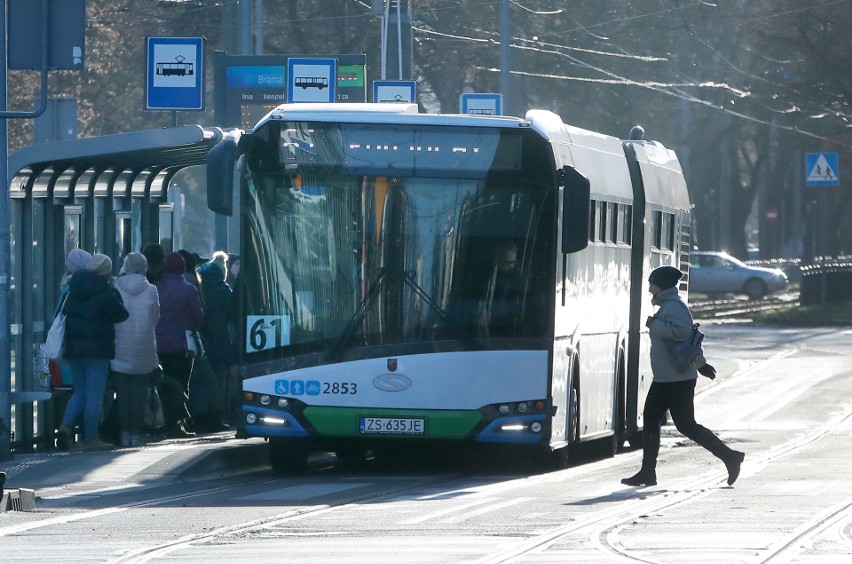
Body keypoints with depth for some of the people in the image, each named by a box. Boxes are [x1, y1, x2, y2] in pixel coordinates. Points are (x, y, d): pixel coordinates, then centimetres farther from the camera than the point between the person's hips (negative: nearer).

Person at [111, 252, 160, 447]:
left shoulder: (116, 289, -5)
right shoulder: (150, 290, -5)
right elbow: (155, 319, 3)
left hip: (120, 349, 0)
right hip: (143, 350, 0)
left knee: (122, 391, 7)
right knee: (139, 392, 5)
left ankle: (124, 433, 5)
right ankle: (136, 433, 4)